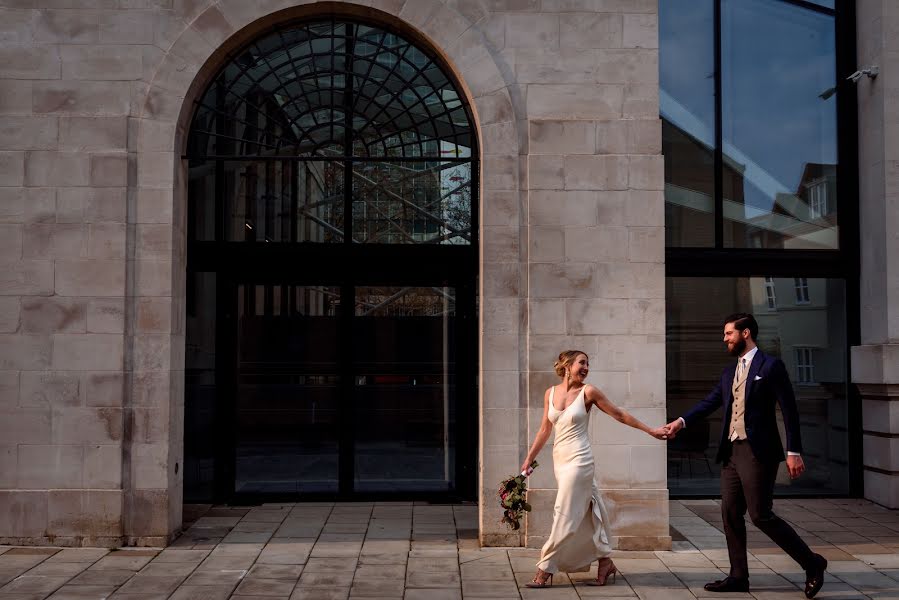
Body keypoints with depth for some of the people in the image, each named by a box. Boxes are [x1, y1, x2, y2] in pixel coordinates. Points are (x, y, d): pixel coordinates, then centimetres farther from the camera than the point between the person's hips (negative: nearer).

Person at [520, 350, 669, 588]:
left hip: (578, 459, -5)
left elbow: (619, 414, 2)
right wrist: (529, 458, 15)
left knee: (565, 516, -6)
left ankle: (545, 572, -3)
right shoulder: (550, 393, 8)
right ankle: (605, 562, 21)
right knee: (586, 513, 11)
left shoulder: (587, 392, -5)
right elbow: (545, 430, 15)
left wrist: (650, 431, 4)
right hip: (560, 459, 5)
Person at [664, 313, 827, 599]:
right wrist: (682, 421, -4)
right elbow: (710, 402, 11)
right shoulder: (729, 372, 16)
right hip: (732, 451, 8)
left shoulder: (771, 366, -6)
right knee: (730, 513, 8)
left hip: (758, 452, -8)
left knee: (761, 515, -8)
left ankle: (811, 563, 7)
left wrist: (794, 452, -13)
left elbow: (789, 410, -9)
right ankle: (738, 576, 17)